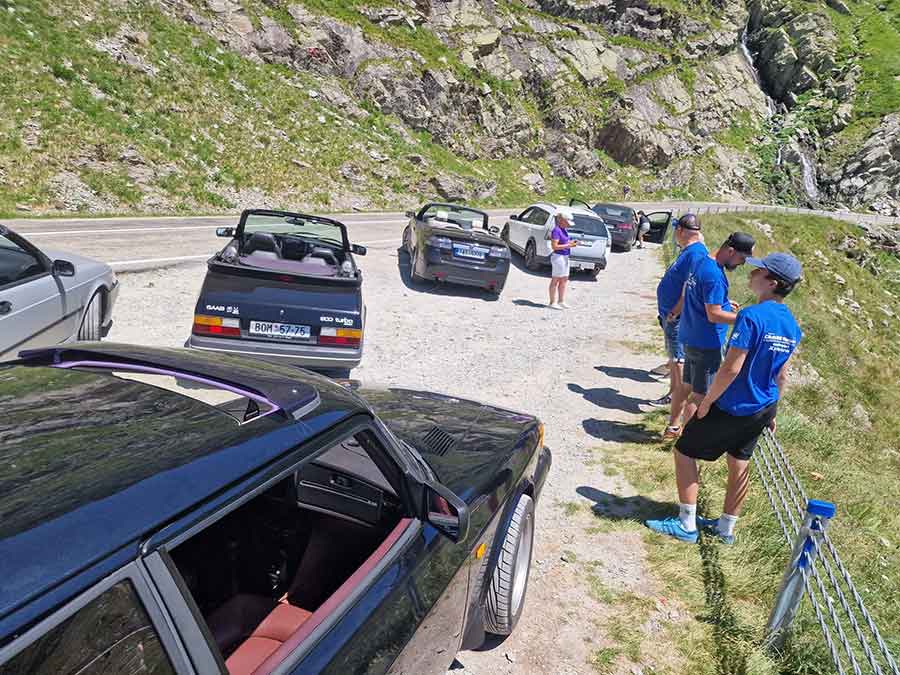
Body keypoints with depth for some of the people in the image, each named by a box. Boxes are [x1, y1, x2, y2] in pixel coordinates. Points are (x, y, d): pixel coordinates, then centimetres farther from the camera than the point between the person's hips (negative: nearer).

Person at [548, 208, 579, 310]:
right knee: (555, 280, -2)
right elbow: (554, 246, -21)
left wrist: (571, 243, 4)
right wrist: (568, 245, -20)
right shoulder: (556, 230, -16)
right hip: (558, 257, -10)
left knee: (564, 280, 13)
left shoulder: (564, 230, 12)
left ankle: (561, 301, 22)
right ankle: (552, 303, 6)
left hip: (565, 257, 10)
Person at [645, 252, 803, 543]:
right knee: (739, 463, 19)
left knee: (685, 452, 6)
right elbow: (781, 375, 11)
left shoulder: (752, 316, -25)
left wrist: (706, 402, -14)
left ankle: (687, 525, 13)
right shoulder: (792, 326, 2)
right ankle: (726, 527, 31)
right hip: (762, 409, 8)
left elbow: (731, 369, -25)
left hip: (731, 408, -8)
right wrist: (771, 411, 21)